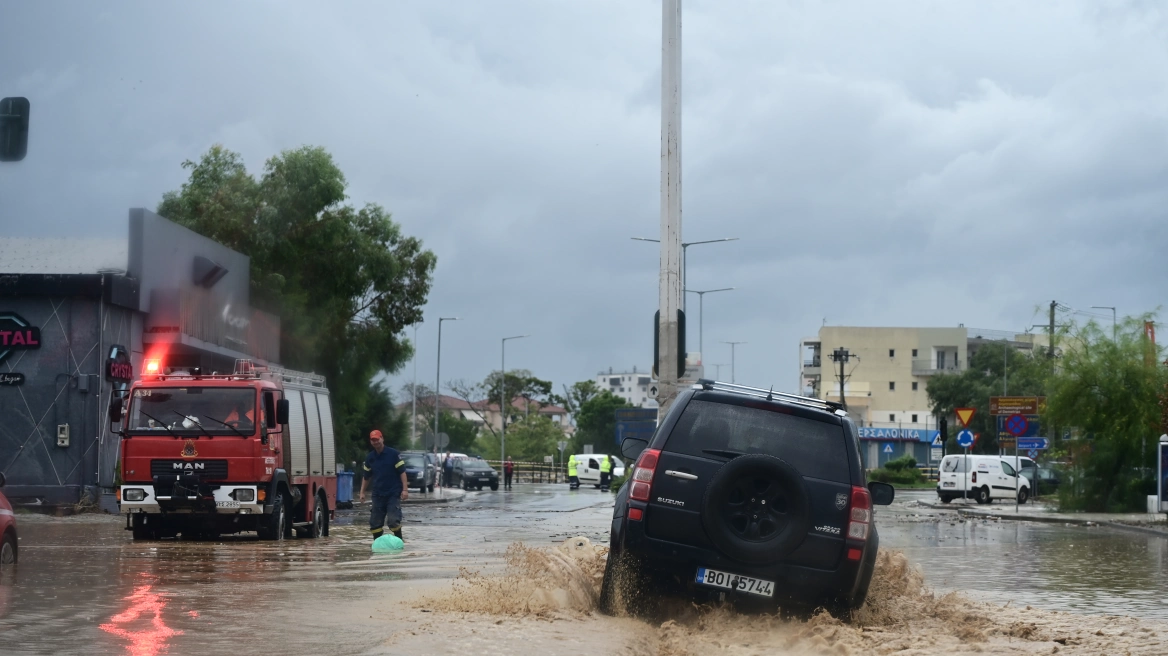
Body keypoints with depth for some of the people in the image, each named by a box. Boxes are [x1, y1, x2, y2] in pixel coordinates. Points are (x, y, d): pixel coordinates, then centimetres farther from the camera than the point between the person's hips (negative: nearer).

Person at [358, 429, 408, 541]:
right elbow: (366, 477, 18)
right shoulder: (370, 457, 8)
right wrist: (362, 492, 13)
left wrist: (405, 489, -13)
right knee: (375, 522, 4)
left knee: (393, 520, -13)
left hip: (394, 494, -5)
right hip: (378, 494, 5)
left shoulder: (393, 454, -6)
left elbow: (402, 472, -6)